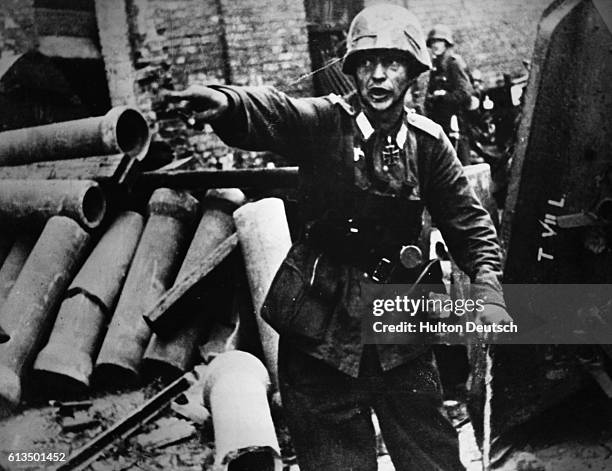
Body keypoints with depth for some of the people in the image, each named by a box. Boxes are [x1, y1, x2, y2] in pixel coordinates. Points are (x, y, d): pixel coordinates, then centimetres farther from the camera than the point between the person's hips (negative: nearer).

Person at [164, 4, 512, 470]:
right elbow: (267, 112, -27)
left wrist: (488, 288, -10)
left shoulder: (428, 142, 0)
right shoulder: (322, 122, -8)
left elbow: (469, 222, 5)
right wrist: (224, 101, -49)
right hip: (321, 323, -2)